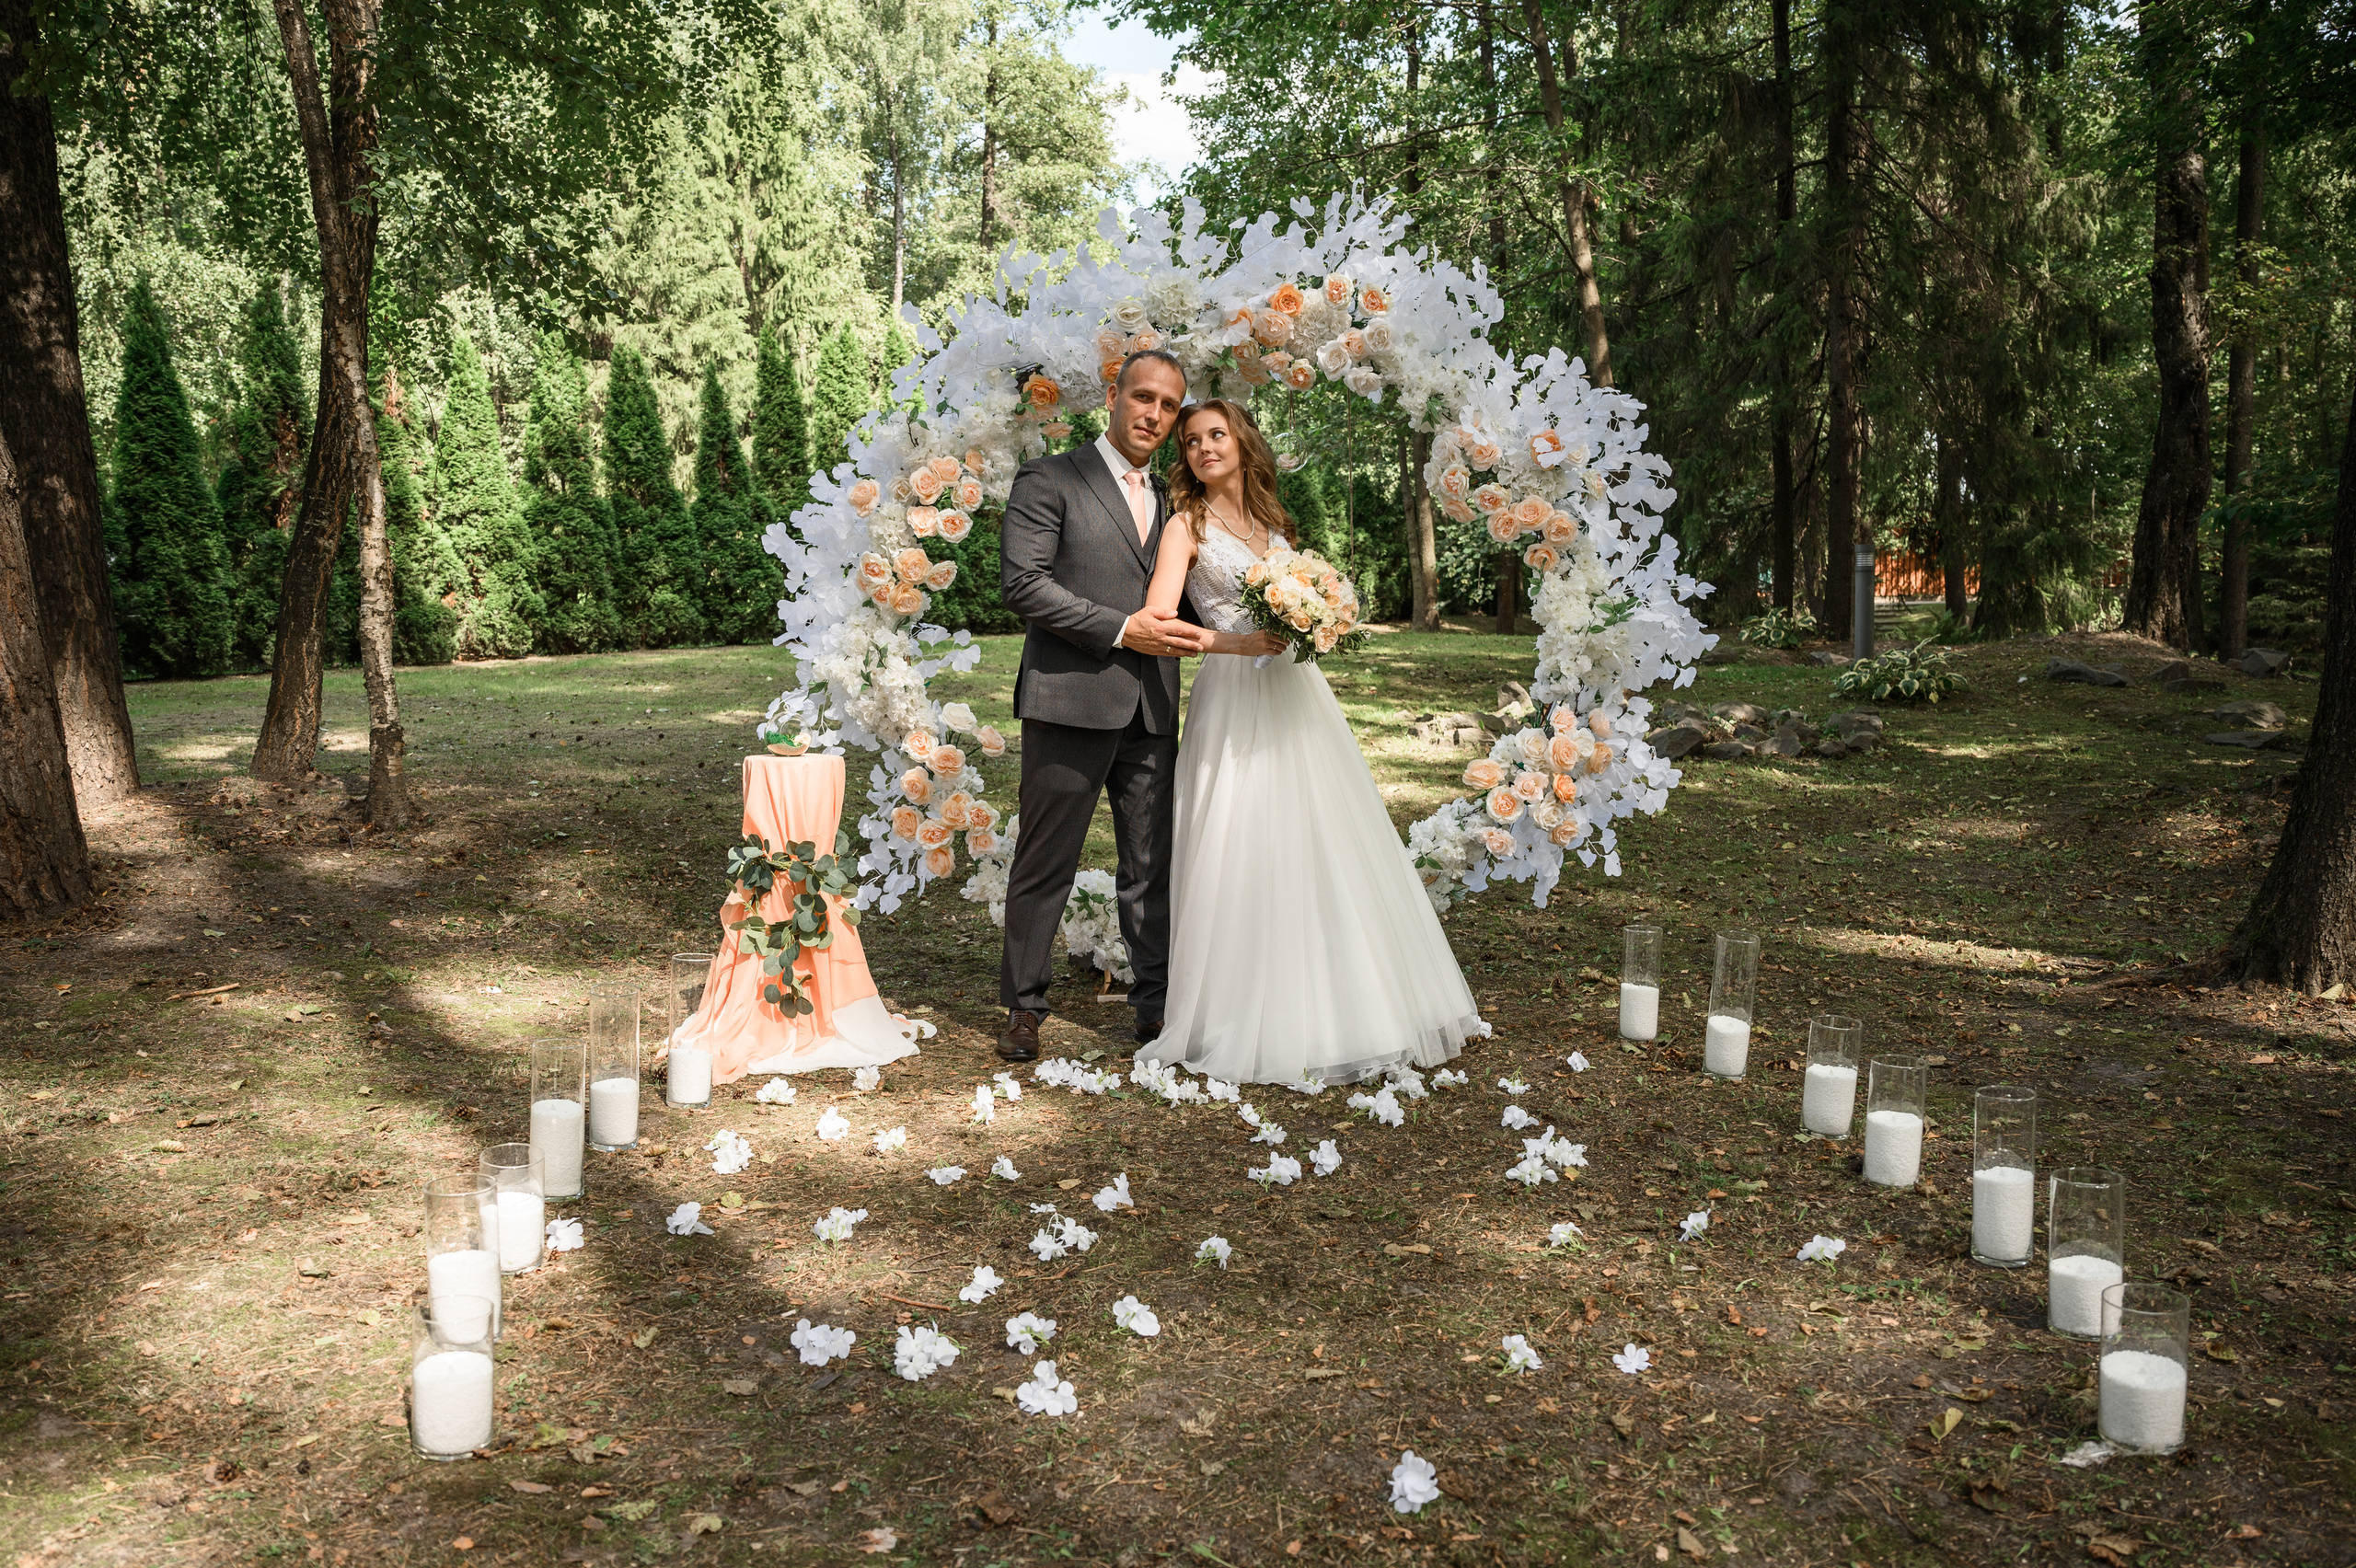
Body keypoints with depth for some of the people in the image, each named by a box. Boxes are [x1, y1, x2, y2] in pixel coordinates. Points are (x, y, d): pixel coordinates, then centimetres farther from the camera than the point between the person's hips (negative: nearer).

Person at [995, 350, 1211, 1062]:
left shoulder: (1167, 500, 20)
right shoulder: (1049, 481, -1)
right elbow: (1023, 581, -11)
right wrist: (1121, 629, -16)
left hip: (1151, 711, 6)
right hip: (1071, 702, -6)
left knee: (1152, 865, 9)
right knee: (1046, 864, 2)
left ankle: (1156, 1003, 18)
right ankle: (1024, 1005, 15)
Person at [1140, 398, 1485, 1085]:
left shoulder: (1269, 519, 16)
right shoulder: (1187, 526, -3)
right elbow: (1158, 622, -16)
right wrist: (1243, 643, -24)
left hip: (1297, 692, 6)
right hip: (1235, 699, -6)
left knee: (1327, 849, 6)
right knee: (1243, 855, -6)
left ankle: (1337, 1007, 17)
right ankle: (1249, 1020, 6)